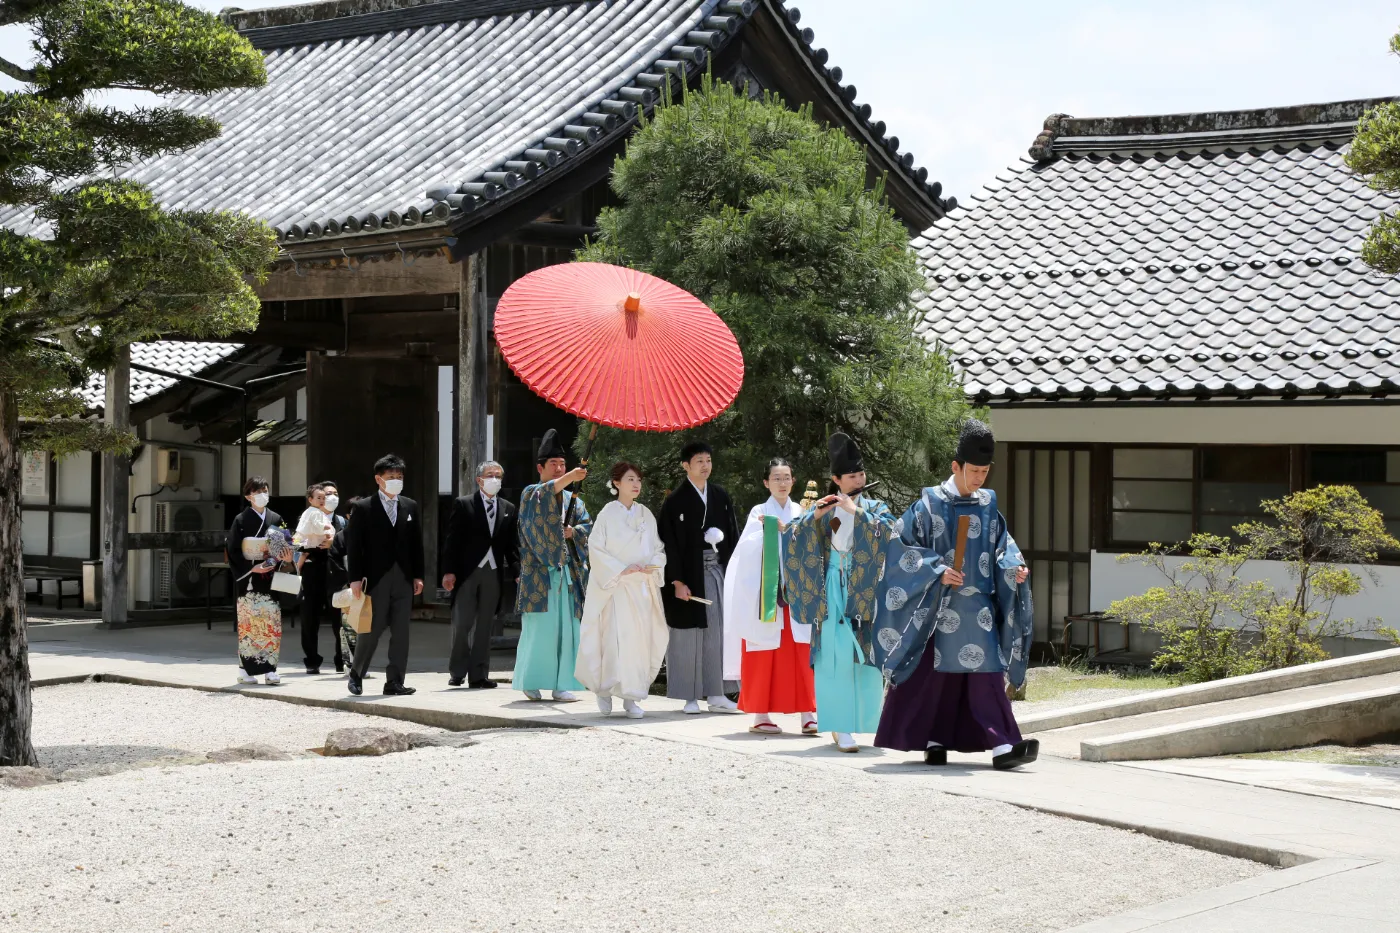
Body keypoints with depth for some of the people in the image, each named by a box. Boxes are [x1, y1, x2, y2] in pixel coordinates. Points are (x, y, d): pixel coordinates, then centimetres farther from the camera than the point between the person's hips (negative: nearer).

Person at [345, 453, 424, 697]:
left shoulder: (410, 507, 11)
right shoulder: (363, 508, -1)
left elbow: (416, 543, 13)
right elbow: (353, 546, -4)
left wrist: (418, 575, 7)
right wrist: (355, 578, -10)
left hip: (404, 578, 4)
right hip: (376, 578, -4)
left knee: (400, 632, 2)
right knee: (372, 629, -3)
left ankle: (395, 682, 6)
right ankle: (356, 675, 15)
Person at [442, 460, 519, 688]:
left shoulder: (508, 509, 13)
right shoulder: (463, 505, 2)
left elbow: (513, 544, 10)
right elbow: (452, 540, -2)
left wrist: (517, 572, -1)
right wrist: (449, 571, -10)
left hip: (493, 574, 3)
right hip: (466, 573, -3)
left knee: (485, 627, 5)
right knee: (462, 624, -1)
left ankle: (479, 675, 9)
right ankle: (457, 672, 8)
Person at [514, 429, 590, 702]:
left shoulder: (573, 500, 18)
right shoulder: (530, 494, 2)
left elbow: (588, 527, 10)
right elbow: (544, 495, -22)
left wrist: (571, 532, -11)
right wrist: (570, 477, -36)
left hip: (568, 573, 4)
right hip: (540, 574, -4)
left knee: (567, 629, -1)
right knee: (539, 628, -5)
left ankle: (561, 684, 1)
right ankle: (531, 682, 5)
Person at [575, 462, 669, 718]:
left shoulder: (646, 515, 10)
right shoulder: (608, 514, -2)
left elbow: (659, 548, 13)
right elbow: (596, 548, -6)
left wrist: (654, 565, -8)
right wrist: (621, 570, -14)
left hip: (643, 586, 4)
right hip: (615, 586, -4)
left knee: (640, 638, -1)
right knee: (616, 637, -10)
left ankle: (631, 697, 3)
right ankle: (605, 689, 5)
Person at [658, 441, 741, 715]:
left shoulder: (720, 496, 10)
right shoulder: (675, 501, -5)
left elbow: (732, 535, 14)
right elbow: (669, 544, -8)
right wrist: (677, 581, -13)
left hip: (716, 571, 4)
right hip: (689, 575, -4)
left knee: (716, 633, 3)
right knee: (688, 634, -1)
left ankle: (716, 695, 7)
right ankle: (690, 696, 5)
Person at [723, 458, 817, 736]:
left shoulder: (800, 513, 14)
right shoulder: (759, 513, 6)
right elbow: (746, 548, -8)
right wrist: (770, 530, -19)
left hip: (797, 592, 2)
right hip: (766, 593, -2)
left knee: (802, 655, -6)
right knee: (764, 656, -2)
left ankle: (807, 714, -7)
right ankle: (761, 715, 4)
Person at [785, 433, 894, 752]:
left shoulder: (874, 508, 10)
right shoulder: (825, 508, 9)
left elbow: (888, 531, -11)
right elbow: (795, 539, 0)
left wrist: (856, 512, -14)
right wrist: (814, 516, -15)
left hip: (866, 590, 1)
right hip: (832, 590, -1)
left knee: (865, 654, -1)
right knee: (836, 656, -9)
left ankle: (862, 720, 12)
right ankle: (840, 726, -10)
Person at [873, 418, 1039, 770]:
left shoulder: (988, 504, 8)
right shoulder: (931, 504, -5)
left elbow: (1001, 545, 16)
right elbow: (903, 547, -6)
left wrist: (1014, 567, -5)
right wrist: (938, 571, -16)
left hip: (979, 606, 3)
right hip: (939, 605, -3)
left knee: (987, 671, -4)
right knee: (935, 673, 4)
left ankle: (1002, 745, -11)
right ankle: (933, 741, 17)